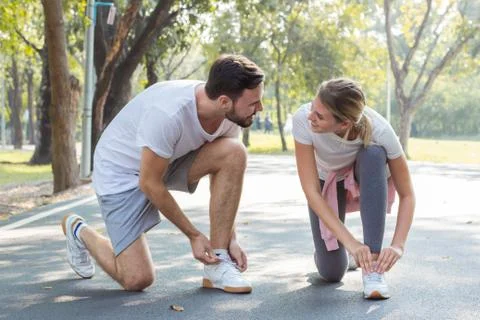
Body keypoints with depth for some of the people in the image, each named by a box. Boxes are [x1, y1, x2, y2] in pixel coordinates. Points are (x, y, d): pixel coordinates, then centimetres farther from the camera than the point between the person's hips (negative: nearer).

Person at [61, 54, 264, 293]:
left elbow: (224, 175, -1)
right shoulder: (168, 114, -37)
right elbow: (149, 183, -27)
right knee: (137, 279, -13)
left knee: (235, 153, -22)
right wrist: (193, 234, -18)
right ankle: (79, 232, 18)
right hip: (122, 171, -6)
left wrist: (230, 239, -6)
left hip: (170, 161, 6)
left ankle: (217, 266, -14)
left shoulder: (229, 115, -15)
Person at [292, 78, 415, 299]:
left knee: (373, 154, -37)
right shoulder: (303, 119, -35)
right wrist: (350, 242, -40)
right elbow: (311, 190, -33)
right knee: (331, 272, -11)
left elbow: (407, 195, -26)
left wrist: (398, 245, -40)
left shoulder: (379, 131, -36)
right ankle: (329, 247, 29)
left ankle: (372, 267, -31)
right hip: (327, 182, 1)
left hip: (367, 177, 0)